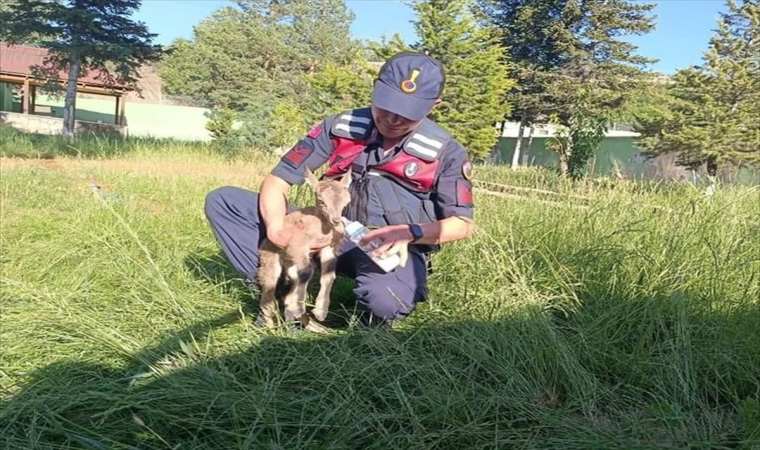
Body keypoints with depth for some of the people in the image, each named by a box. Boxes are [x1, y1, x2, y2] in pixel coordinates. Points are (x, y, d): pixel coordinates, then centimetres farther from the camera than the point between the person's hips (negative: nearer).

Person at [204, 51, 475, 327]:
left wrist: (411, 233, -28)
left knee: (385, 301, -42)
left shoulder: (445, 152, -9)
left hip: (395, 250, -2)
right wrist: (275, 226, -25)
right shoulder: (341, 127, -5)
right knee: (222, 200, -6)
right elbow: (277, 180, -4)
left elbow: (463, 224, -8)